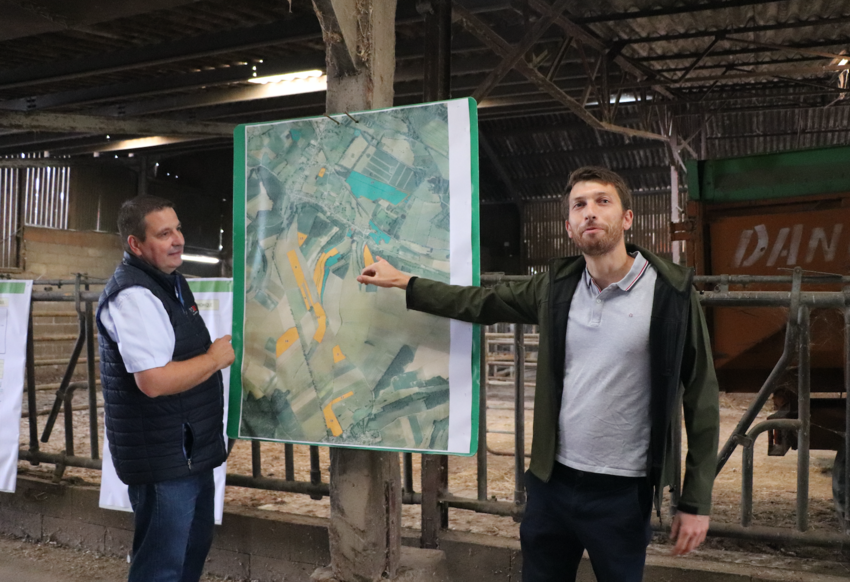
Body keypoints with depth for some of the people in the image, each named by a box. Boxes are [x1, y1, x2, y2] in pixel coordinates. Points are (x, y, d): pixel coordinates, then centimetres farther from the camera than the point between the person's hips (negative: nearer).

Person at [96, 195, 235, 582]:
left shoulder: (168, 280, 11)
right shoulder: (134, 296, -22)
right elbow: (154, 380, -30)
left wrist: (217, 352, 10)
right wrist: (216, 358, -18)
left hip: (190, 449, 10)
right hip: (163, 460, -10)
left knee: (194, 548, 23)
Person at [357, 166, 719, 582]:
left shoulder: (671, 294, -10)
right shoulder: (556, 286, 2)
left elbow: (700, 400, -7)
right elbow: (481, 303, 13)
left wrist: (695, 502, -7)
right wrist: (403, 283, 13)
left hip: (622, 492, -3)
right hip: (551, 480, 4)